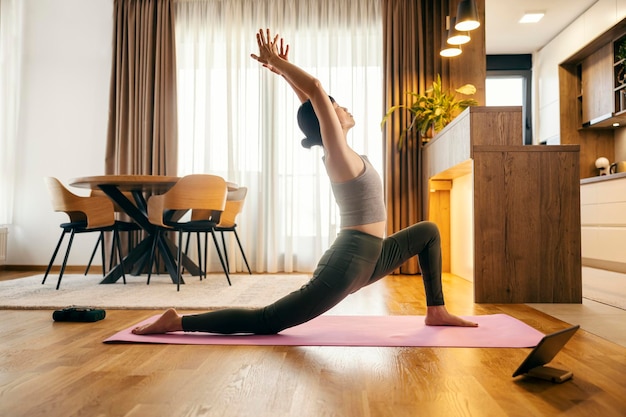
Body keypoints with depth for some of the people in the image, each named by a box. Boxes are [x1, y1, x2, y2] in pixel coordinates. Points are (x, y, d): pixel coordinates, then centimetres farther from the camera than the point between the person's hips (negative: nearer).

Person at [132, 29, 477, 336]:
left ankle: (436, 311, 21)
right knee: (267, 321, -6)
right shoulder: (339, 155, -14)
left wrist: (282, 70, 20)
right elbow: (315, 89, -22)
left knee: (428, 231, 21)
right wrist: (278, 64, -11)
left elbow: (312, 102, 20)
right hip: (350, 260, -10)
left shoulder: (338, 155, 10)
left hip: (368, 257, 10)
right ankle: (178, 321, 2)